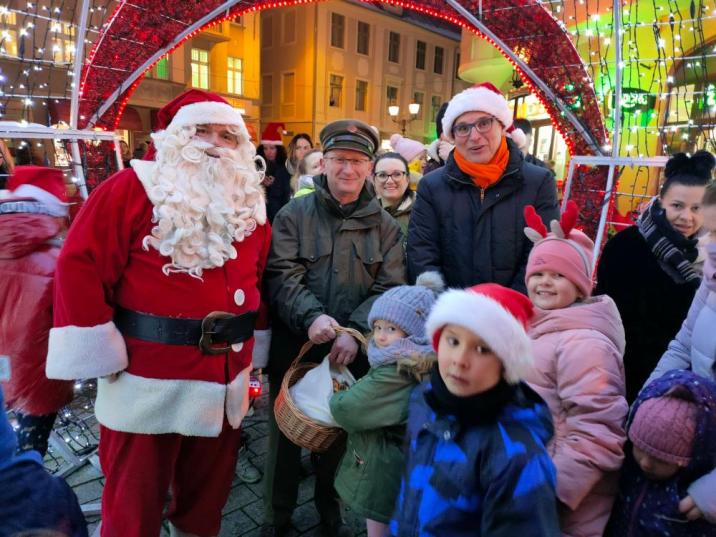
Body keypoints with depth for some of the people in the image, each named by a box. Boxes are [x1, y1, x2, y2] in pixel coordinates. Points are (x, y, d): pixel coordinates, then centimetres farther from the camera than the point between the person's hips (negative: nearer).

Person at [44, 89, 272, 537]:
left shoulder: (250, 204, 7)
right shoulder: (135, 187, -9)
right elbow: (80, 265, -13)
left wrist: (252, 341, 11)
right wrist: (103, 351, -14)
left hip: (225, 379, 5)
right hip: (149, 378, -5)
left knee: (208, 492, 24)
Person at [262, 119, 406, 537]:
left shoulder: (385, 226, 3)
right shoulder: (293, 216, -1)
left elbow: (390, 289, -4)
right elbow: (283, 276, -11)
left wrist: (355, 332, -19)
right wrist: (311, 316, -29)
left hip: (352, 354, 2)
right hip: (294, 348, -1)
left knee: (339, 432, 19)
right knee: (286, 432, 14)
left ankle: (328, 502, 46)